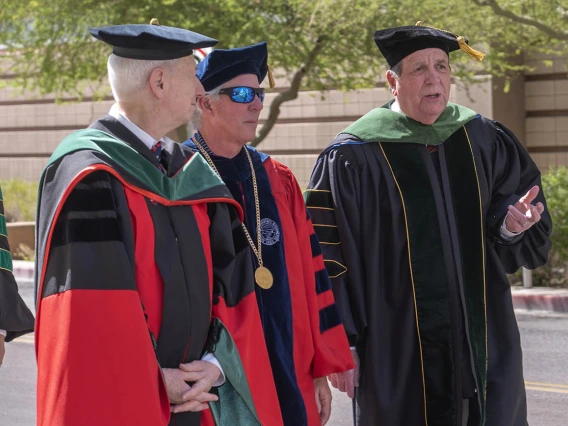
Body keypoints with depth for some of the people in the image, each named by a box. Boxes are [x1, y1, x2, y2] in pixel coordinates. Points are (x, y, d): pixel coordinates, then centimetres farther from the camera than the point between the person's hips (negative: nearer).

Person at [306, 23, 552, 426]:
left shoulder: (484, 141, 6)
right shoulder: (353, 157, -7)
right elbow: (328, 257, -7)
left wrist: (512, 225, -12)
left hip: (486, 344, 4)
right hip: (400, 352, -4)